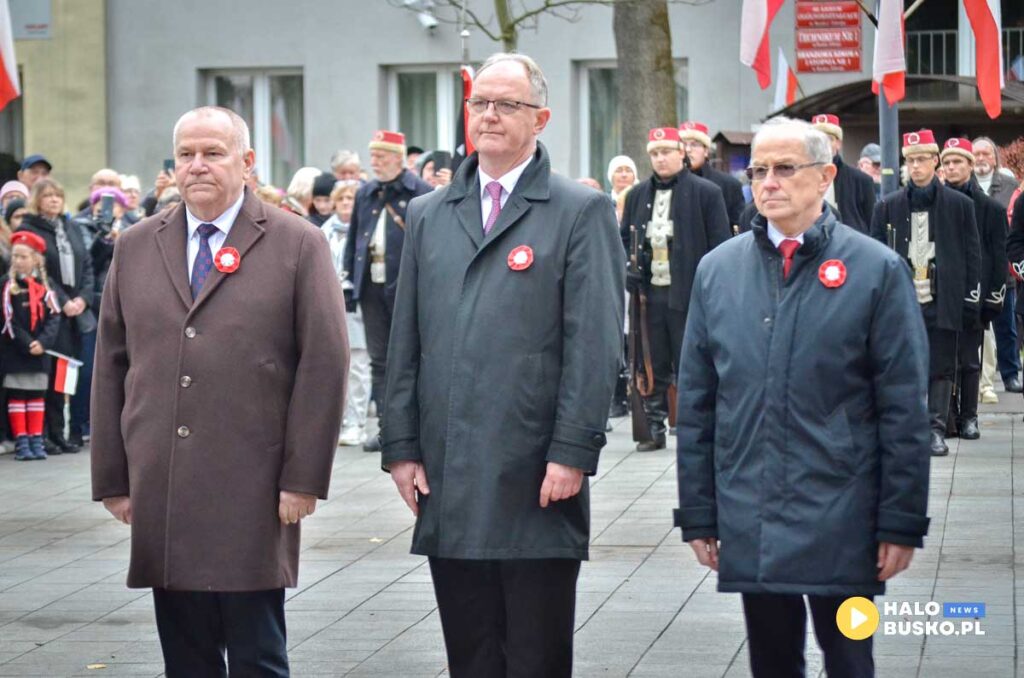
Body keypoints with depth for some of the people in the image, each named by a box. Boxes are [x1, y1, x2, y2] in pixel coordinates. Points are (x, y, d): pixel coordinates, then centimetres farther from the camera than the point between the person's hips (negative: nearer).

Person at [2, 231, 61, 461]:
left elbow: (54, 316, 0)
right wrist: (26, 344, -15)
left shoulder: (44, 285, 4)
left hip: (40, 351, 3)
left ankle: (36, 440, 13)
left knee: (37, 396, 7)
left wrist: (43, 342, -14)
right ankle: (21, 441, 4)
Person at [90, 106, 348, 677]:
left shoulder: (298, 245, 1)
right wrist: (112, 478, 8)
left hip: (253, 501, -3)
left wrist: (303, 479, -8)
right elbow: (111, 366, 13)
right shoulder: (136, 248, 12)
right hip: (159, 498, 4)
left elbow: (325, 363, -3)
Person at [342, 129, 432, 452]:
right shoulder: (365, 193, 13)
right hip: (371, 286, 6)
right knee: (379, 360, 8)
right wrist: (349, 272, 9)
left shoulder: (421, 192, -6)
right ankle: (387, 429, 13)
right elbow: (354, 236, 18)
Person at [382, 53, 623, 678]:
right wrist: (402, 447, 6)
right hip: (447, 484, 4)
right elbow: (406, 342, 13)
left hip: (536, 485, -4)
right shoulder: (428, 216, 14)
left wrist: (573, 454, -12)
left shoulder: (581, 212, 0)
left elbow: (595, 345, -6)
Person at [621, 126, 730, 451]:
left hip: (688, 293, -4)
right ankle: (654, 427, 11)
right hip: (650, 292, 4)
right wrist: (631, 280, 3)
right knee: (653, 366, 6)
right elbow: (625, 240, 16)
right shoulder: (638, 195, 13)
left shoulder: (707, 193, -1)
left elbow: (720, 246, -3)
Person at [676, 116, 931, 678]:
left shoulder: (877, 270, -2)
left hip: (842, 527, -3)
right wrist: (697, 515, 7)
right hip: (749, 528, 3)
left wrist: (901, 524, -6)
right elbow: (696, 406, 10)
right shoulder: (717, 270, 8)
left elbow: (905, 413, -3)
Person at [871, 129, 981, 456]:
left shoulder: (960, 205, 6)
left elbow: (972, 256, 7)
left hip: (942, 303, -1)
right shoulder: (888, 206, 9)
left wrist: (972, 300, 1)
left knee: (941, 368, 1)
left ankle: (936, 430, 5)